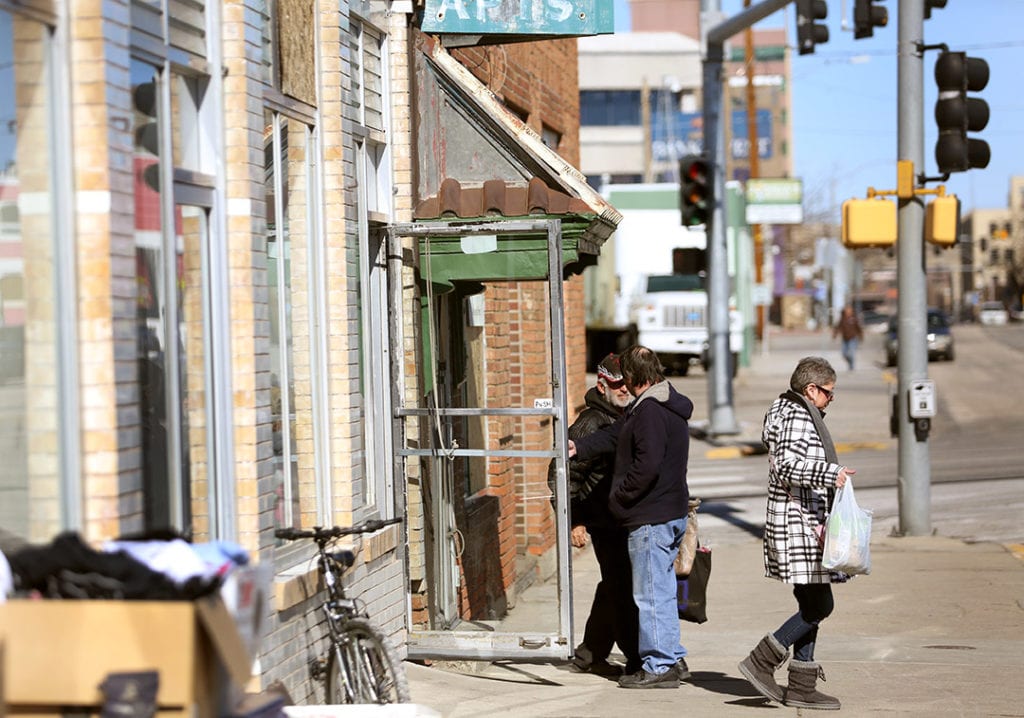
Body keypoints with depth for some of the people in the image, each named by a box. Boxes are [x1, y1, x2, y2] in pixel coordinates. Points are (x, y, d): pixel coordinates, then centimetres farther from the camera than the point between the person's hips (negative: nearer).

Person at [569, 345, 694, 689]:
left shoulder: (650, 410, -19)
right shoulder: (670, 407, 15)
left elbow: (647, 465, -26)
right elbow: (615, 434, 22)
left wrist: (619, 495, -14)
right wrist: (580, 447, 19)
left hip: (650, 518, -11)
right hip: (672, 512, 11)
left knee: (650, 594, -4)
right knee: (662, 590, 17)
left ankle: (659, 667, -1)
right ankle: (673, 659, 24)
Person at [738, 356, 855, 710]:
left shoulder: (791, 412, 20)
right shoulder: (798, 417, -13)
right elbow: (786, 466, -25)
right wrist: (829, 473, -32)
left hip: (803, 524, 11)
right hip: (800, 524, -11)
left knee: (812, 605, 11)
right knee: (819, 605, -9)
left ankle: (802, 686, 13)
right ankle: (762, 661, -5)